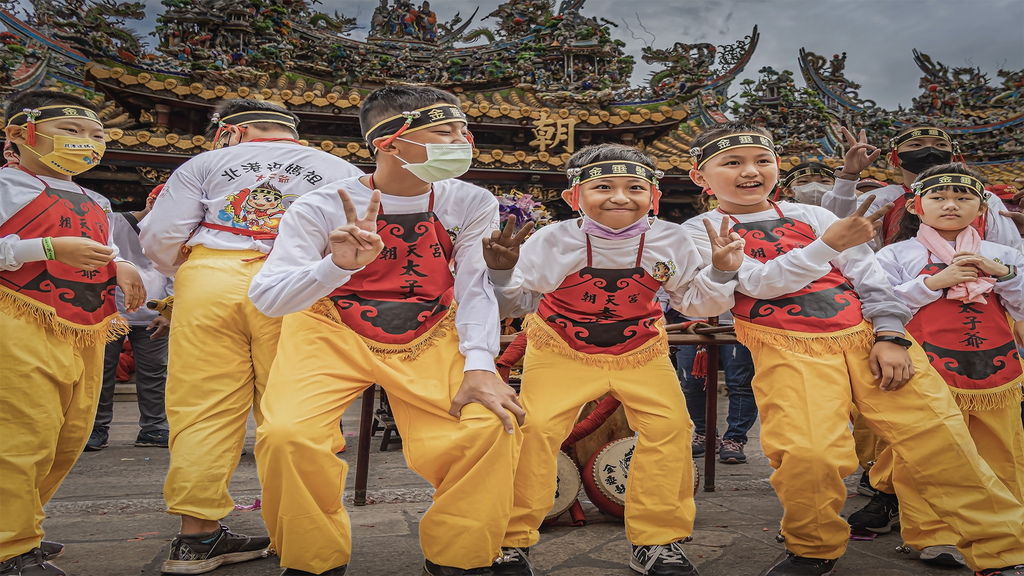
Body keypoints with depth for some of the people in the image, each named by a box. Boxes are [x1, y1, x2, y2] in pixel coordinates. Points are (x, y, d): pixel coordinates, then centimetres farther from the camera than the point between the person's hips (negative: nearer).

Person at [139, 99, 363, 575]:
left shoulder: (206, 164, 16)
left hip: (208, 280, 0)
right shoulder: (342, 171, 19)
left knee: (204, 409, 5)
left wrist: (187, 274, 26)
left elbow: (159, 239, 8)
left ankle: (197, 535, 8)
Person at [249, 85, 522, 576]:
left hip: (430, 339, 2)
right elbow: (266, 299, -21)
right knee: (289, 435, -24)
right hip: (333, 335, -1)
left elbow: (475, 289, -10)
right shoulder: (320, 207, -15)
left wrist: (479, 365, -25)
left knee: (493, 422, -20)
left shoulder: (471, 204, -9)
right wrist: (339, 264, -39)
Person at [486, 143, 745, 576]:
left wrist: (720, 272, -17)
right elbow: (517, 303, -11)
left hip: (641, 352, 2)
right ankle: (511, 541, 4)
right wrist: (501, 271, -30)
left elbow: (693, 302, 0)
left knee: (669, 425, -10)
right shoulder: (554, 240, -19)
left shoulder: (670, 241, -11)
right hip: (561, 351, -2)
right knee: (536, 427, -15)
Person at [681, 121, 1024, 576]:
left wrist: (889, 336, 2)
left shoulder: (811, 216, 17)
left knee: (940, 439, -4)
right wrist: (828, 244, -15)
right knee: (808, 455, -24)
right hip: (790, 354, -4)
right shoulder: (701, 232, 5)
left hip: (868, 337, 4)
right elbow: (760, 282, -9)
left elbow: (868, 276, 15)